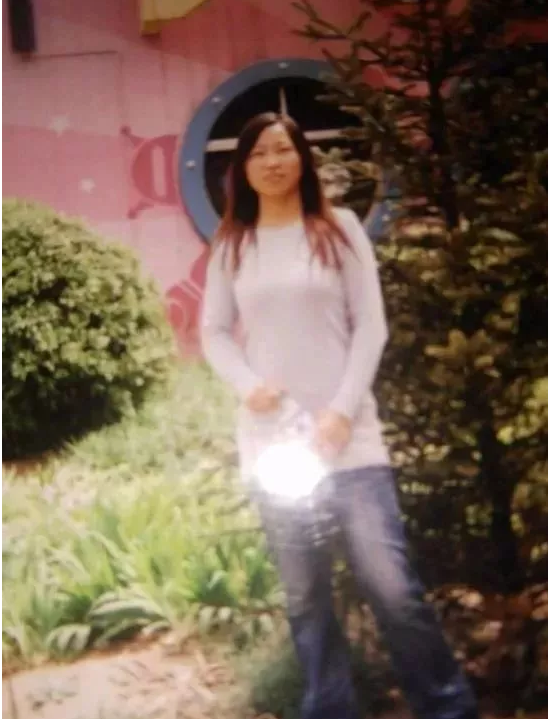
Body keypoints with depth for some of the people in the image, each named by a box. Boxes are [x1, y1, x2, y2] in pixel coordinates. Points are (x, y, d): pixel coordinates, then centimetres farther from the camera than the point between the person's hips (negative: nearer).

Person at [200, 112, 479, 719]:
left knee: (391, 585, -8)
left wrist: (342, 410, -10)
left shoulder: (338, 229, 5)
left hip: (347, 436, -2)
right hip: (270, 441, 2)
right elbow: (214, 332, 11)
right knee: (305, 596, 4)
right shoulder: (231, 245, 10)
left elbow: (370, 326, 0)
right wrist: (248, 385, -9)